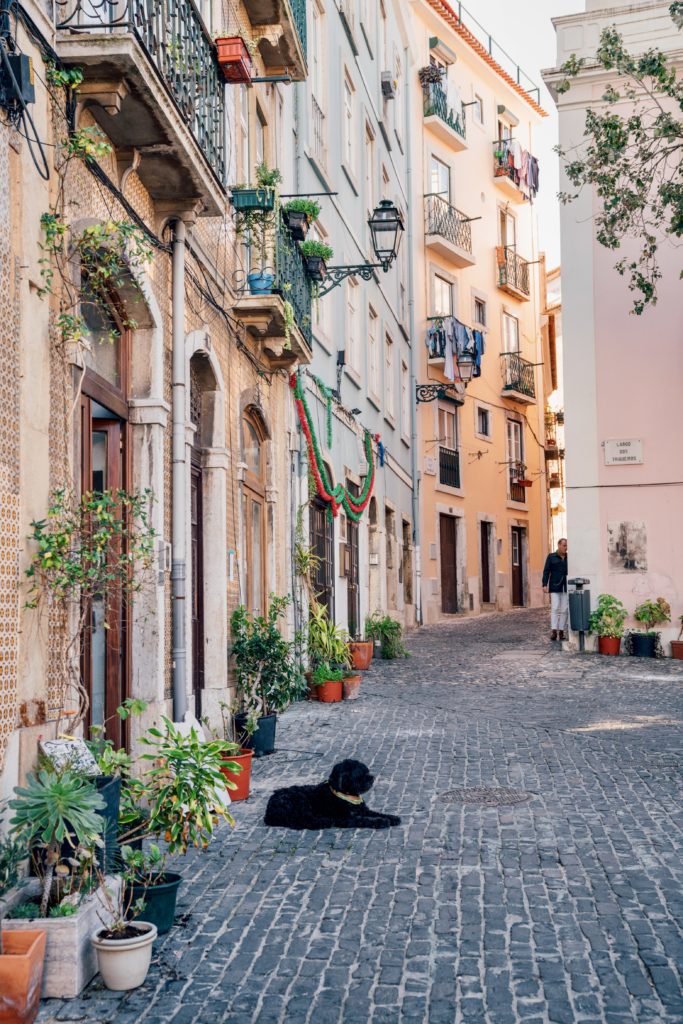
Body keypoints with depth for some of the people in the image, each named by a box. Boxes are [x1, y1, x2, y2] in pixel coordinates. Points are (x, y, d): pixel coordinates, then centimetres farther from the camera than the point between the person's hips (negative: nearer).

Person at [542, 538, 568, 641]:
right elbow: (546, 571, 0)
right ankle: (554, 631, -14)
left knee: (564, 610, 1)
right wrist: (545, 585, -9)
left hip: (566, 588, 2)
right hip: (555, 587, -2)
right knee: (555, 608, -10)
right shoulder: (551, 557, 3)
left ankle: (561, 631, 6)